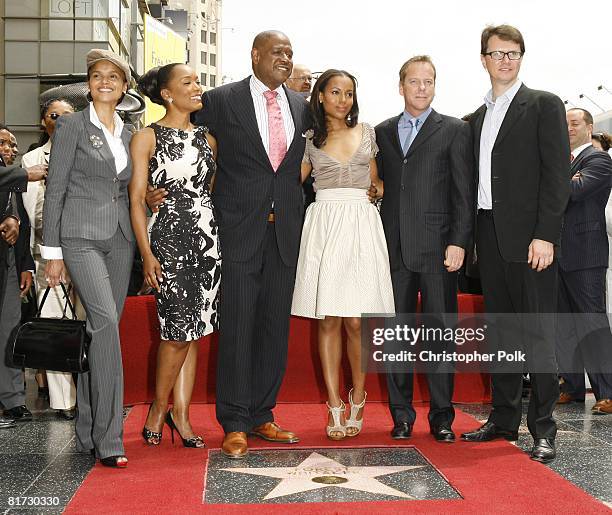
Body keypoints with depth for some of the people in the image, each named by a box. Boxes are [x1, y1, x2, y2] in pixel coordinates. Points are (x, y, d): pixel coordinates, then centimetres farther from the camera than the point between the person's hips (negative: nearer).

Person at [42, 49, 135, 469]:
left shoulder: (127, 134, 16)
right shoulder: (72, 126, 0)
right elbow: (55, 191, -3)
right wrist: (52, 252, -7)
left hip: (120, 239, 6)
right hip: (82, 237, -6)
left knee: (100, 331, 7)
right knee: (105, 321, -21)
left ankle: (89, 433, 16)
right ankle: (109, 438, -19)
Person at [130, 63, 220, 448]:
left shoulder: (207, 138, 15)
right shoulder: (147, 138, 1)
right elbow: (136, 198, -3)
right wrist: (147, 254, -11)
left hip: (209, 237, 5)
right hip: (170, 236, -5)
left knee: (193, 329, 6)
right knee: (180, 330, -6)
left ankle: (181, 413, 14)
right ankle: (160, 408, 14)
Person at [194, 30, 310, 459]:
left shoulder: (301, 106, 11)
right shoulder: (221, 101, -1)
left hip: (285, 231, 5)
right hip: (240, 230, -4)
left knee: (275, 326, 9)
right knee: (237, 327, -2)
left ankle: (262, 415, 20)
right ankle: (234, 424, 7)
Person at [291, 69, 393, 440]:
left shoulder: (367, 133, 14)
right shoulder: (310, 139, 11)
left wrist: (377, 189, 5)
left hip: (362, 228, 0)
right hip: (324, 226, 0)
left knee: (356, 321, -4)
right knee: (329, 320, -1)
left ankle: (357, 400, 14)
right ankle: (335, 407, 6)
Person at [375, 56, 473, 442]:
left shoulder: (455, 130, 5)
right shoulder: (383, 132, 15)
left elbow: (464, 192, -1)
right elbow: (379, 185, 13)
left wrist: (459, 242, -10)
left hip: (437, 247, -3)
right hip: (394, 247, 3)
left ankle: (442, 415, 11)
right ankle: (402, 414, 15)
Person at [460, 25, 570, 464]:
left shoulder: (544, 105, 0)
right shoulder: (479, 117, 18)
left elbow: (558, 173, -8)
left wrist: (545, 235, -17)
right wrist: (474, 237, 8)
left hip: (529, 235, -6)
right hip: (490, 234, 6)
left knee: (538, 331, -4)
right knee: (500, 329, 10)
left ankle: (543, 429, 2)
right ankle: (504, 419, 19)